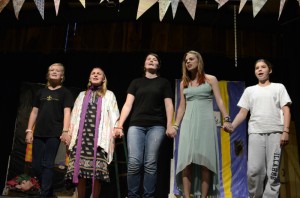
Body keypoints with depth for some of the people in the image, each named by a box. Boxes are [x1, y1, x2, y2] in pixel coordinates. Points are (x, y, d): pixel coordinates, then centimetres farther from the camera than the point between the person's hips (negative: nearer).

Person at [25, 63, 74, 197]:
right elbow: (34, 112, 15)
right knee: (36, 165, 6)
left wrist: (65, 131, -19)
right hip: (39, 133, 5)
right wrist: (29, 130, 8)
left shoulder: (65, 93, 4)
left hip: (54, 134, -5)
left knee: (47, 164, -6)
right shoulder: (41, 92, 16)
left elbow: (67, 112, -7)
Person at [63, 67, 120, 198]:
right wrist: (69, 133, 10)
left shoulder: (109, 95, 18)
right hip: (81, 135, 3)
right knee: (79, 168, -4)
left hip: (99, 136, -2)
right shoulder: (82, 95, 27)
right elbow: (74, 116, 21)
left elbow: (113, 115, 7)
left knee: (97, 169, -10)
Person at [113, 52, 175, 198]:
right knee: (134, 162, -10)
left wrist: (169, 126, -4)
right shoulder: (136, 82, 18)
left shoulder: (164, 82, 15)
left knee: (150, 163, -5)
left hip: (156, 126, -1)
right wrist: (119, 125, 1)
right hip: (136, 125, 1)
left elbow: (168, 105, 8)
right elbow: (128, 105, 10)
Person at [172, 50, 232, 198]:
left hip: (206, 122, -2)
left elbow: (219, 101, 1)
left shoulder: (211, 79, 8)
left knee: (205, 160, -7)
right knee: (187, 160, -6)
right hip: (188, 123, 3)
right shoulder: (184, 83, 16)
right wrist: (175, 125, 10)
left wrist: (226, 119, -12)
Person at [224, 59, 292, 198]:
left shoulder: (278, 87, 14)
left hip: (275, 133, -1)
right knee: (254, 171, -6)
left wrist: (285, 131, -7)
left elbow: (286, 110, 6)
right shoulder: (249, 90, 17)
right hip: (255, 133, 1)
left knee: (272, 172, -2)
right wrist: (232, 126, -7)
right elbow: (243, 112, 11)